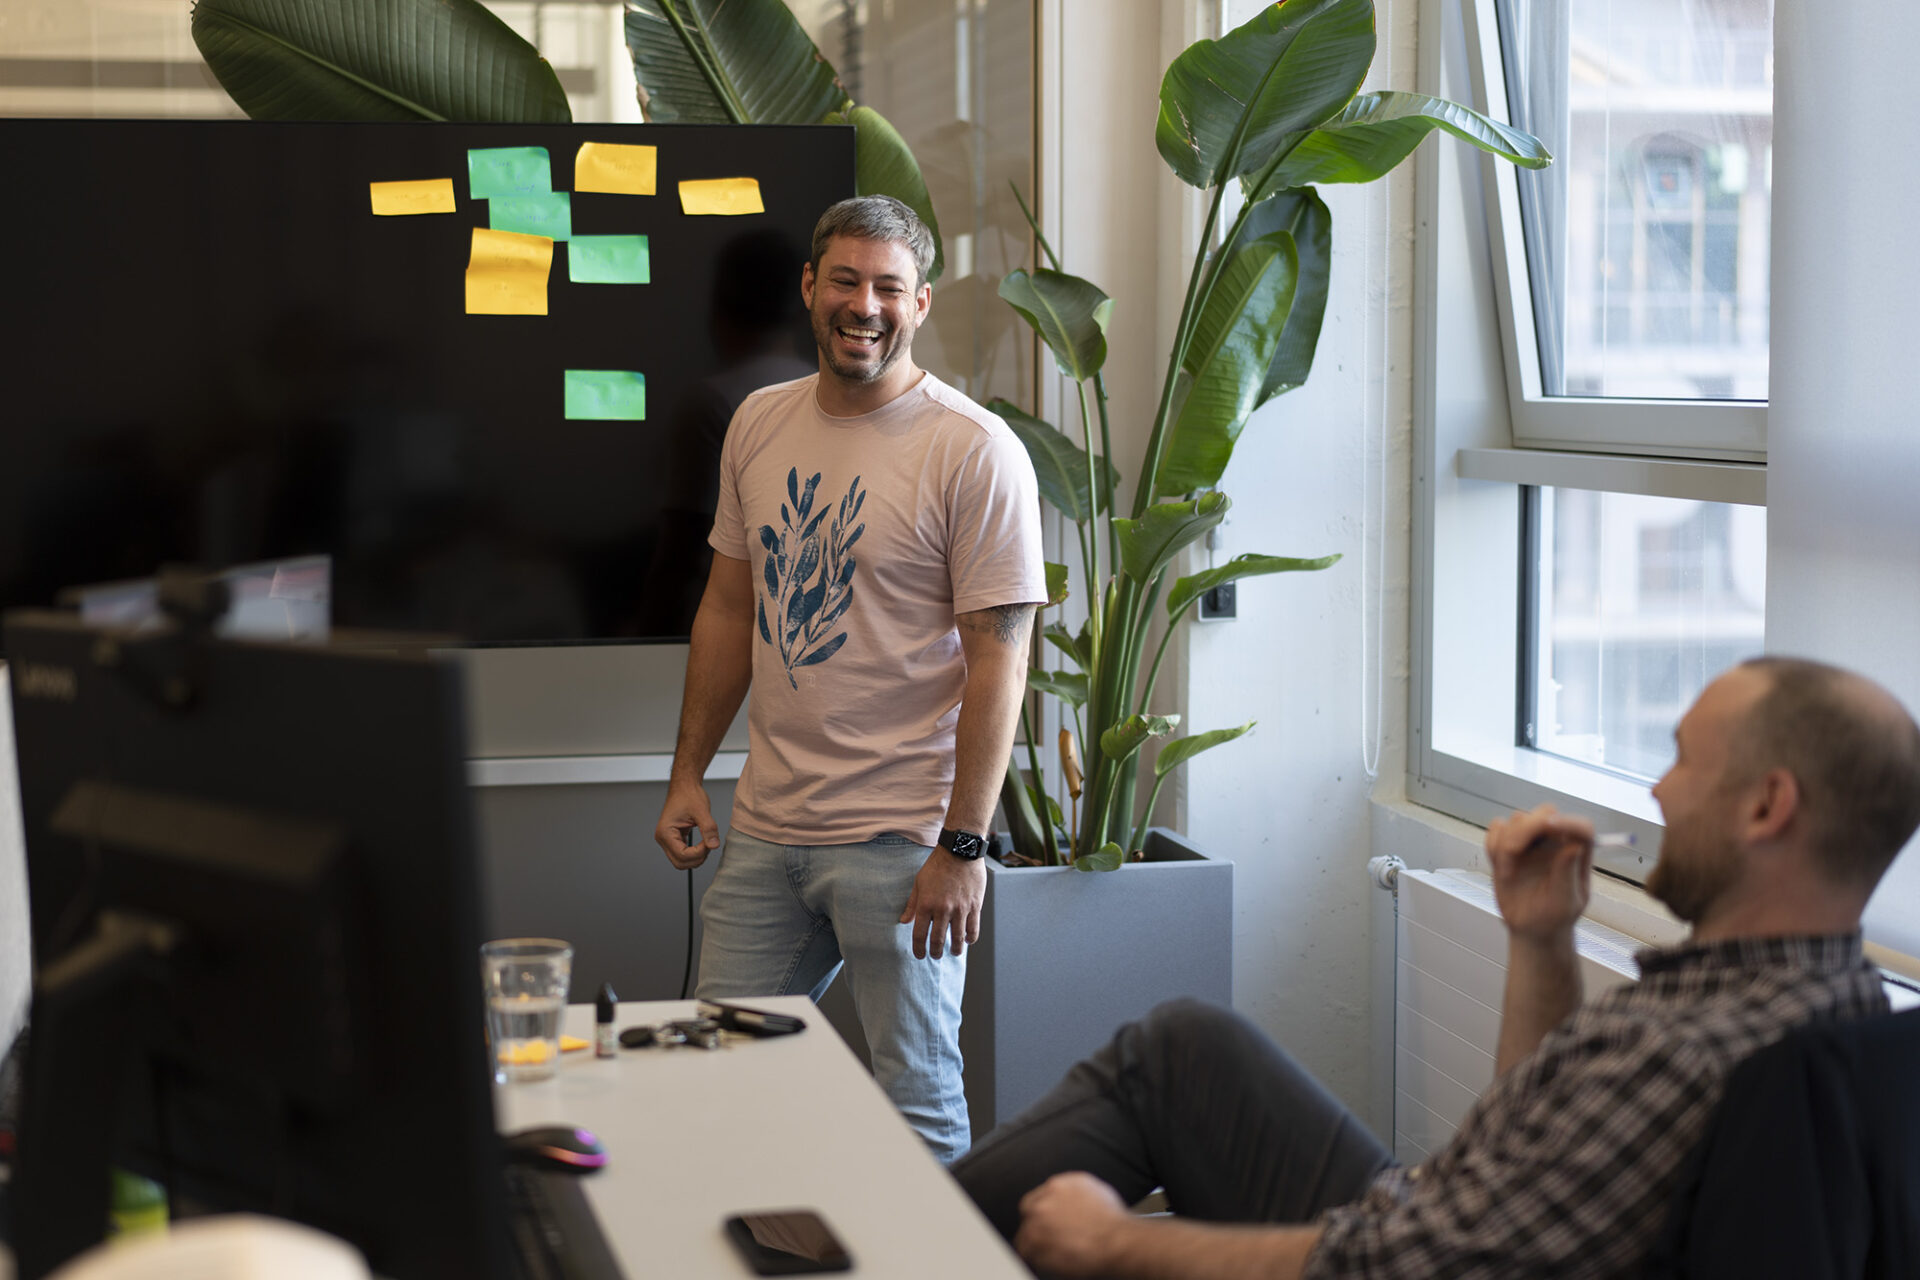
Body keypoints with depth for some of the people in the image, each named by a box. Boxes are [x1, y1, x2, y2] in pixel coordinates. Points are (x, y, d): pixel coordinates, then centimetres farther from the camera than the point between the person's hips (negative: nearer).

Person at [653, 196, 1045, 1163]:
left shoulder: (975, 452, -10)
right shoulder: (760, 423, 9)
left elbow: (998, 659, -12)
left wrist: (962, 847, -16)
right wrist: (687, 774, 14)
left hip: (900, 838, -6)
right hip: (764, 829, 6)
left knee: (917, 1103, 3)